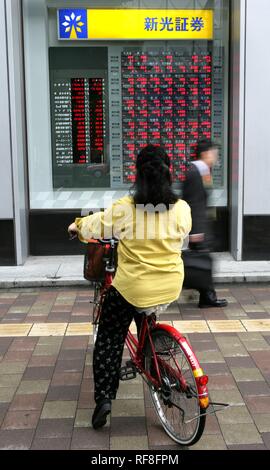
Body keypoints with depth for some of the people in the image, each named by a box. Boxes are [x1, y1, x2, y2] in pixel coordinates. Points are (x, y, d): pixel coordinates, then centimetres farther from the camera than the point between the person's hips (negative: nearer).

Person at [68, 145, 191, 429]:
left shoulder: (125, 208, -15)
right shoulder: (182, 208, -7)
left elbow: (94, 226, -2)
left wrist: (76, 226, 20)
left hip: (132, 289, -3)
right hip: (170, 288, 4)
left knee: (108, 339, 12)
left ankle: (104, 397, 8)